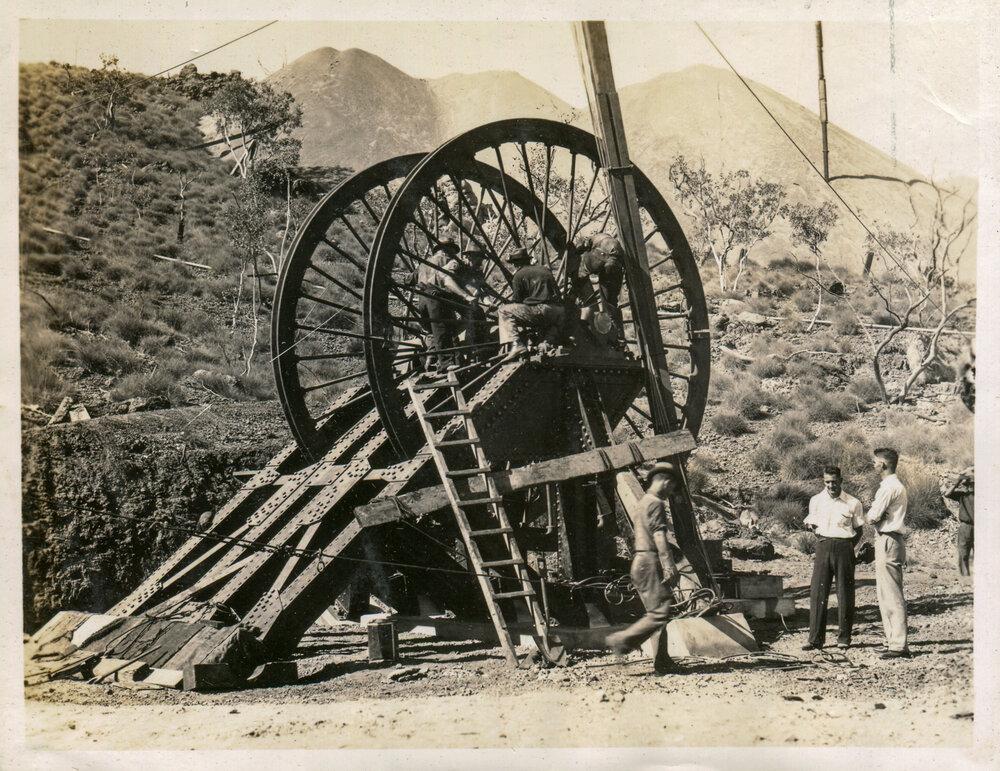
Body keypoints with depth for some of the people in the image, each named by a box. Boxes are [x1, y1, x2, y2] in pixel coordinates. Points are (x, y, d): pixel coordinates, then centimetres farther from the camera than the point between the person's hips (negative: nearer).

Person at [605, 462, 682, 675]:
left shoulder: (643, 502, 21)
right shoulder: (654, 504, -9)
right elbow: (659, 537, -18)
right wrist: (669, 566, -22)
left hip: (640, 562, 11)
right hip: (649, 562, -11)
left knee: (656, 613, 9)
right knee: (659, 613, -12)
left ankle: (662, 662, 7)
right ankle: (622, 640, -11)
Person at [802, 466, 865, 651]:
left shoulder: (853, 503, 1)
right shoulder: (816, 501, 7)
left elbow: (858, 530, 9)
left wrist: (848, 546, -2)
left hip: (844, 547, -2)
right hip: (823, 546, 2)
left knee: (845, 593, 2)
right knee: (817, 592, -3)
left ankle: (844, 637, 12)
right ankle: (815, 638, 1)